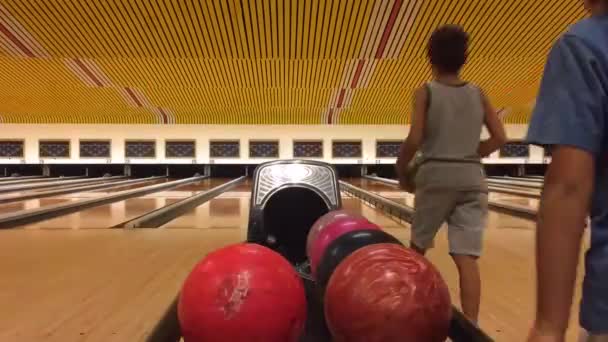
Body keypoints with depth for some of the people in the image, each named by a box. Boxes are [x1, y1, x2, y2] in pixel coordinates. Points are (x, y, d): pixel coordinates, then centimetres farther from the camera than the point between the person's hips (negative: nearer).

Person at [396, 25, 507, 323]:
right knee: (467, 257, -2)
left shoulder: (426, 93, -3)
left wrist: (401, 168, 3)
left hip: (435, 176, -2)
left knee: (418, 247, 18)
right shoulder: (478, 93, 7)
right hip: (472, 179, 2)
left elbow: (414, 139, -12)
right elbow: (499, 138, 4)